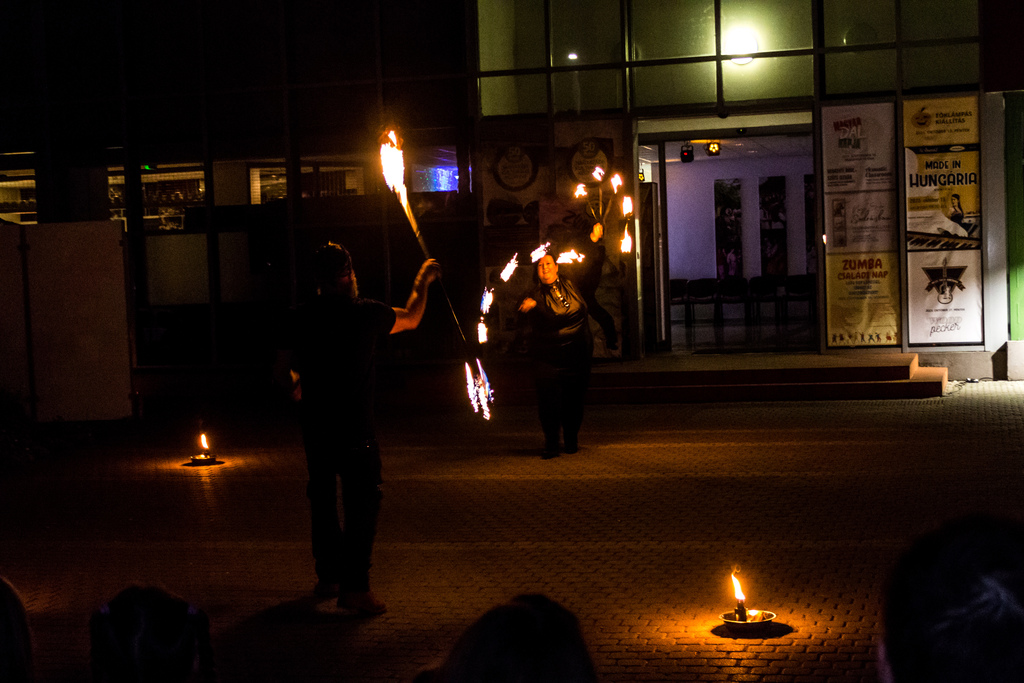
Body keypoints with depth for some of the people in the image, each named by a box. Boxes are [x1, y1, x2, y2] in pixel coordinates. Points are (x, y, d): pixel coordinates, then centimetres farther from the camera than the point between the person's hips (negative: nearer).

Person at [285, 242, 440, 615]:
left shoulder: (301, 318, 1)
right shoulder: (367, 313, -7)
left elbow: (286, 372, 3)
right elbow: (411, 318, 12)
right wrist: (423, 281, 28)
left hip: (315, 426, 5)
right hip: (354, 427, -5)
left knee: (322, 499, 16)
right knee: (362, 501, -1)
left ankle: (328, 575, 25)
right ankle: (354, 585, -6)